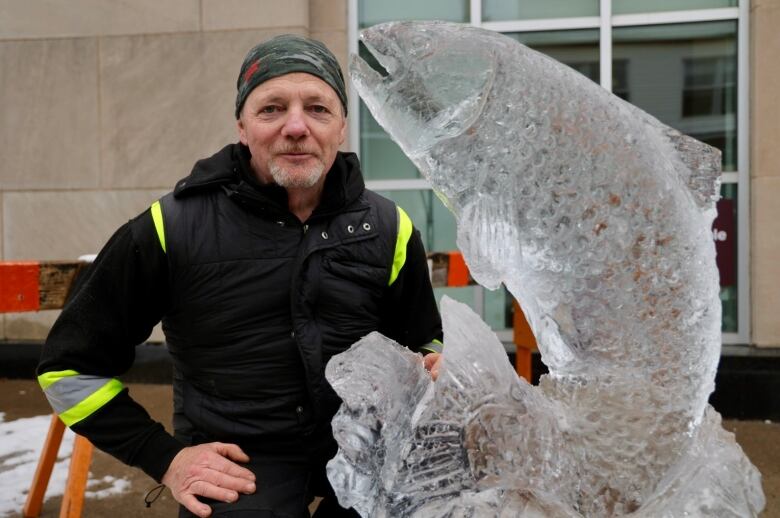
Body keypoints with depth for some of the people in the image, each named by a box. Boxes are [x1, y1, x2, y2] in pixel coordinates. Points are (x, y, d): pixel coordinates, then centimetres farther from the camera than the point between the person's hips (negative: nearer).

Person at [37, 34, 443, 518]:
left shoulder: (388, 228, 0)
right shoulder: (172, 228, -9)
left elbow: (423, 343, 17)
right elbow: (71, 364, 1)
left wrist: (435, 373, -6)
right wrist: (165, 457, -5)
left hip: (364, 441, 4)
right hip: (238, 459, -4)